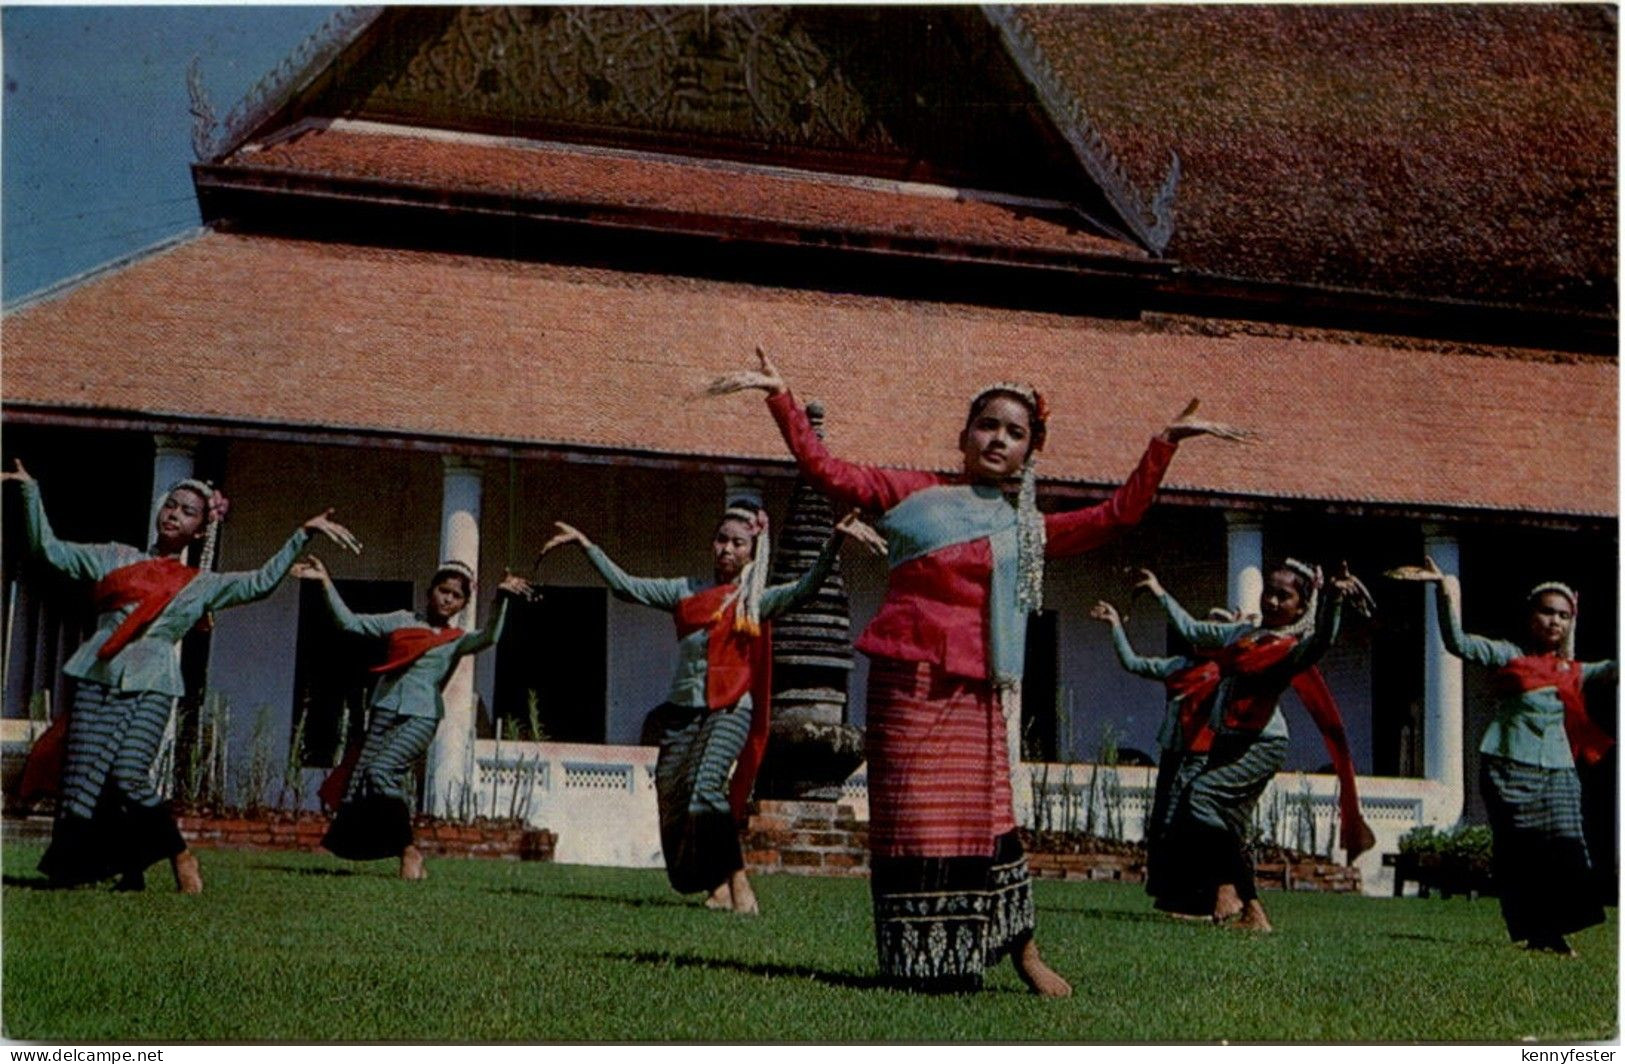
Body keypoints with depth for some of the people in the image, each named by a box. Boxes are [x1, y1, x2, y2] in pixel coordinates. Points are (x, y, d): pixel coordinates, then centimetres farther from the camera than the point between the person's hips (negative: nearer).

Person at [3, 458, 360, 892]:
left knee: (129, 778, -17)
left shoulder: (202, 584, 15)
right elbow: (49, 550, 15)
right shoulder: (115, 558, 18)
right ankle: (72, 866, 3)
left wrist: (303, 535, -5)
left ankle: (180, 856, -2)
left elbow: (261, 582, 2)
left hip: (151, 689, -2)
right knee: (83, 778, -7)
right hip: (97, 679, 2)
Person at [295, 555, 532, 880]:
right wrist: (326, 582, 4)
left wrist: (501, 598, -27)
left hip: (420, 719, -3)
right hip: (384, 713, 3)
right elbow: (349, 622, 12)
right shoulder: (401, 621, 16)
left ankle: (409, 851, -17)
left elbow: (489, 636, -11)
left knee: (381, 770, -24)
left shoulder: (457, 641, 10)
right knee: (358, 785, -6)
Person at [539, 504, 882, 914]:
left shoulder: (758, 601, 5)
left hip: (730, 711, -5)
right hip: (682, 710, 5)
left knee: (707, 786, -26)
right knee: (672, 805, 2)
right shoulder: (686, 592, 15)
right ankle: (717, 887, 15)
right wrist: (586, 545, 9)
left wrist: (834, 542, -25)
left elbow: (806, 588, -10)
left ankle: (738, 884, -22)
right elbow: (626, 587, 14)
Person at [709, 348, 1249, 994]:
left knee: (987, 820, -1)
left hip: (976, 694, 2)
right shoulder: (914, 494, 9)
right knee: (914, 826, -1)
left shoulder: (1028, 530, 16)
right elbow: (826, 471, 5)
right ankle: (919, 967, 7)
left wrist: (1164, 446, 13)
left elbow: (1116, 514, 17)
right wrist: (781, 397, -1)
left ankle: (1023, 951, 14)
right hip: (909, 684, -2)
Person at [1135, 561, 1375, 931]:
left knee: (1205, 793, -27)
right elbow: (1191, 630, 29)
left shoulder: (1294, 647, -7)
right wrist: (1161, 593, 31)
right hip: (1226, 741, 8)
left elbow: (1321, 641, -31)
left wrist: (1333, 599, -46)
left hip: (1263, 745, -8)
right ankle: (1252, 911, 11)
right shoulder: (1241, 633, 15)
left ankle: (1226, 888, -17)